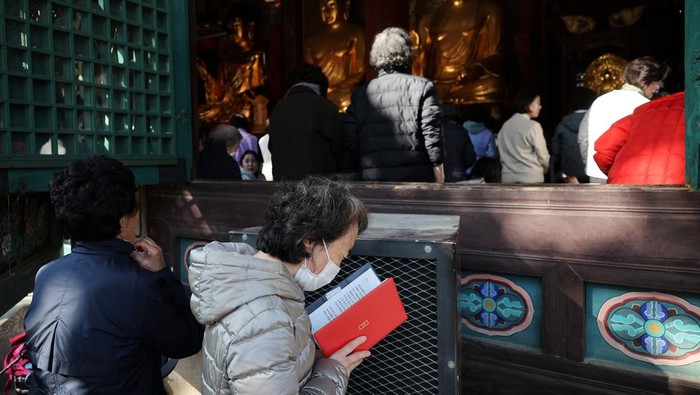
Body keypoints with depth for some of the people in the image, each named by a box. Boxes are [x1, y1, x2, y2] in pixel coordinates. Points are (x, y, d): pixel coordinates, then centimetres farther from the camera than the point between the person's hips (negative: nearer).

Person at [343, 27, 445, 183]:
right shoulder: (422, 87, 1)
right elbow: (433, 135, -4)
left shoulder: (360, 95, 8)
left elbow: (350, 147, 6)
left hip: (372, 181, 3)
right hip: (416, 180, -2)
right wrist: (439, 179, 3)